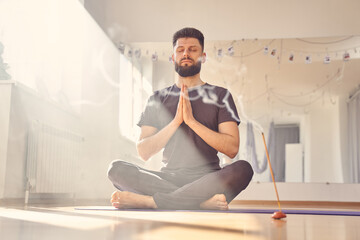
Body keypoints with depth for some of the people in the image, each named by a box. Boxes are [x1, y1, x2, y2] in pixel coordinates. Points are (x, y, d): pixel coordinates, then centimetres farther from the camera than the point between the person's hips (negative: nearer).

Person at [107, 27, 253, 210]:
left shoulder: (219, 95, 9)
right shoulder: (158, 99, 13)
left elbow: (232, 148, -4)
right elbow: (143, 152, 3)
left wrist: (191, 120, -12)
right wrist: (176, 121, -9)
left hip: (207, 179, -1)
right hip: (168, 178, 1)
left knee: (243, 169, -33)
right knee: (116, 169, -22)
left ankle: (147, 200, -30)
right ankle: (204, 201, -29)